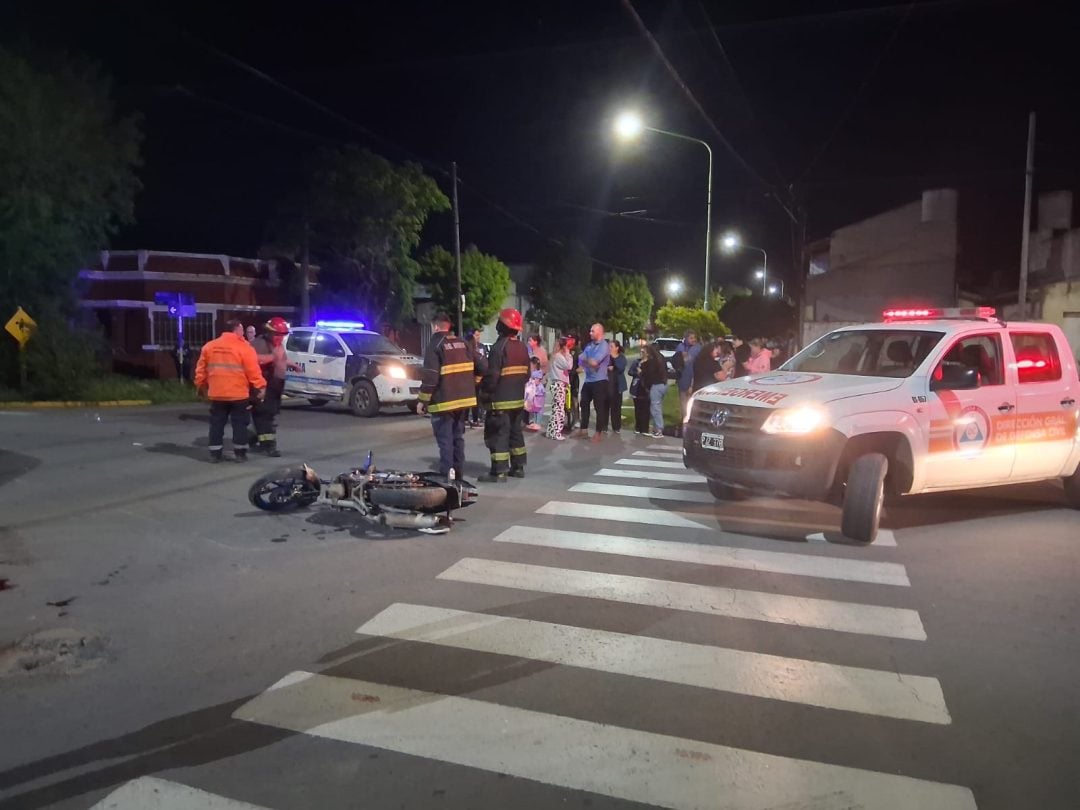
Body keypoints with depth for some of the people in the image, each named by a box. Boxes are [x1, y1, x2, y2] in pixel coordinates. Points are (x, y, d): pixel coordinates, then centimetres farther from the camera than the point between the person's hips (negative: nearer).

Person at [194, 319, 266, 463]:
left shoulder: (209, 346, 6)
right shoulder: (244, 348, -9)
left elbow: (201, 369, 11)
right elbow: (253, 371, -12)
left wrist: (200, 386, 22)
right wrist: (260, 386, -7)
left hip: (216, 394, 4)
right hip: (239, 394, -4)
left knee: (217, 424, 11)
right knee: (240, 424, 6)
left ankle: (215, 454, 13)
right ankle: (240, 453, 8)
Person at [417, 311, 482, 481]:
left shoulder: (435, 345, -11)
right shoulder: (463, 343, 10)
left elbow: (430, 376, -18)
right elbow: (481, 366, 9)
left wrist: (423, 400, -10)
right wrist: (471, 387, 20)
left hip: (444, 402, -7)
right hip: (464, 399, 7)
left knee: (445, 440, -2)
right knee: (458, 437, 16)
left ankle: (446, 475, -5)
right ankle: (458, 473, 21)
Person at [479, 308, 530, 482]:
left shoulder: (499, 347, -18)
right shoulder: (522, 347, 10)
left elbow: (492, 375, -21)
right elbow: (526, 374, 15)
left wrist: (484, 391, -7)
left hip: (501, 400, -8)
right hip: (519, 399, 8)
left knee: (498, 435, -5)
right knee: (515, 432, 17)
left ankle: (499, 472, -7)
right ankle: (518, 467, 22)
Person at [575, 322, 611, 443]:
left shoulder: (604, 346, -12)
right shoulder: (589, 345, 13)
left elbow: (594, 362, -21)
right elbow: (580, 360, 6)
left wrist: (586, 361, -2)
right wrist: (589, 363, -12)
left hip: (599, 381, -8)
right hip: (588, 380, 8)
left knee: (599, 406, 0)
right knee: (584, 404, 12)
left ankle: (599, 432, 8)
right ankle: (584, 430, 22)